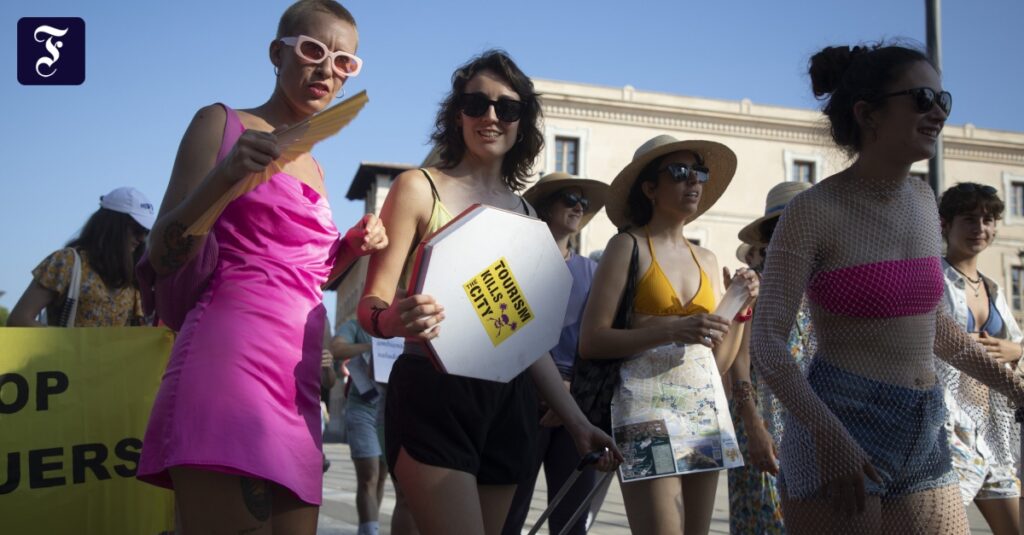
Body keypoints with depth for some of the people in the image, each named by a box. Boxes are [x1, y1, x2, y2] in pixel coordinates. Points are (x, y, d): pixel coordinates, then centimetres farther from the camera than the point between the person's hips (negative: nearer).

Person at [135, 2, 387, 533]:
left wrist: (352, 246, 10)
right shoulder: (222, 123, 4)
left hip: (297, 378, 7)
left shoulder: (312, 165, 22)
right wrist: (224, 176, -16)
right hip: (229, 359, -7)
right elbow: (162, 257, -1)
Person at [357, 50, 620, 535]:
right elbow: (371, 305, -6)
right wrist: (395, 320, -30)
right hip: (432, 397, -5)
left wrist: (576, 421, 13)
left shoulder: (525, 214, 14)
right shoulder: (419, 187, -1)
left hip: (507, 404, 6)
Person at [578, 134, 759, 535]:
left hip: (705, 408, 6)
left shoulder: (707, 259, 15)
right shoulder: (628, 246, -2)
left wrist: (740, 307, 2)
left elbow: (718, 362, 16)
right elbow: (590, 341, -10)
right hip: (647, 406, -6)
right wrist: (672, 330, -19)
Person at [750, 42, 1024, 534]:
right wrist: (829, 435, -27)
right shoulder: (814, 210, -11)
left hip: (925, 435, 7)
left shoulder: (922, 200, 9)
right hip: (837, 428, -6)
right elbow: (767, 341, -16)